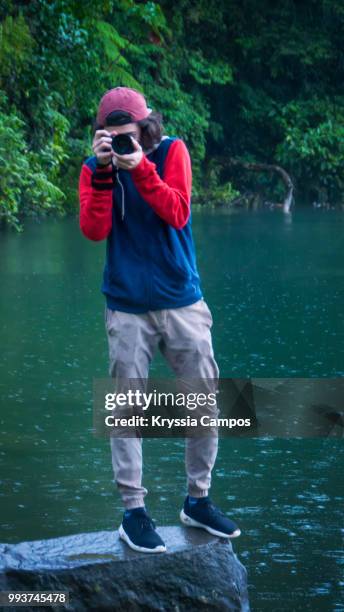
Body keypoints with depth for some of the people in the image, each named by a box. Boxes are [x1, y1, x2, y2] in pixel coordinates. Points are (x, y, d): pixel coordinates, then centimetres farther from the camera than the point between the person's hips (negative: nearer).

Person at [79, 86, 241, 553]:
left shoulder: (171, 152, -1)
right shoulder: (94, 168, 1)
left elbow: (178, 213, -14)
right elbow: (94, 229, -13)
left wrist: (141, 169, -23)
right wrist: (103, 171, -22)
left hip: (182, 303, 1)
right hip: (127, 310, 0)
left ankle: (198, 500, 19)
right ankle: (133, 511, 6)